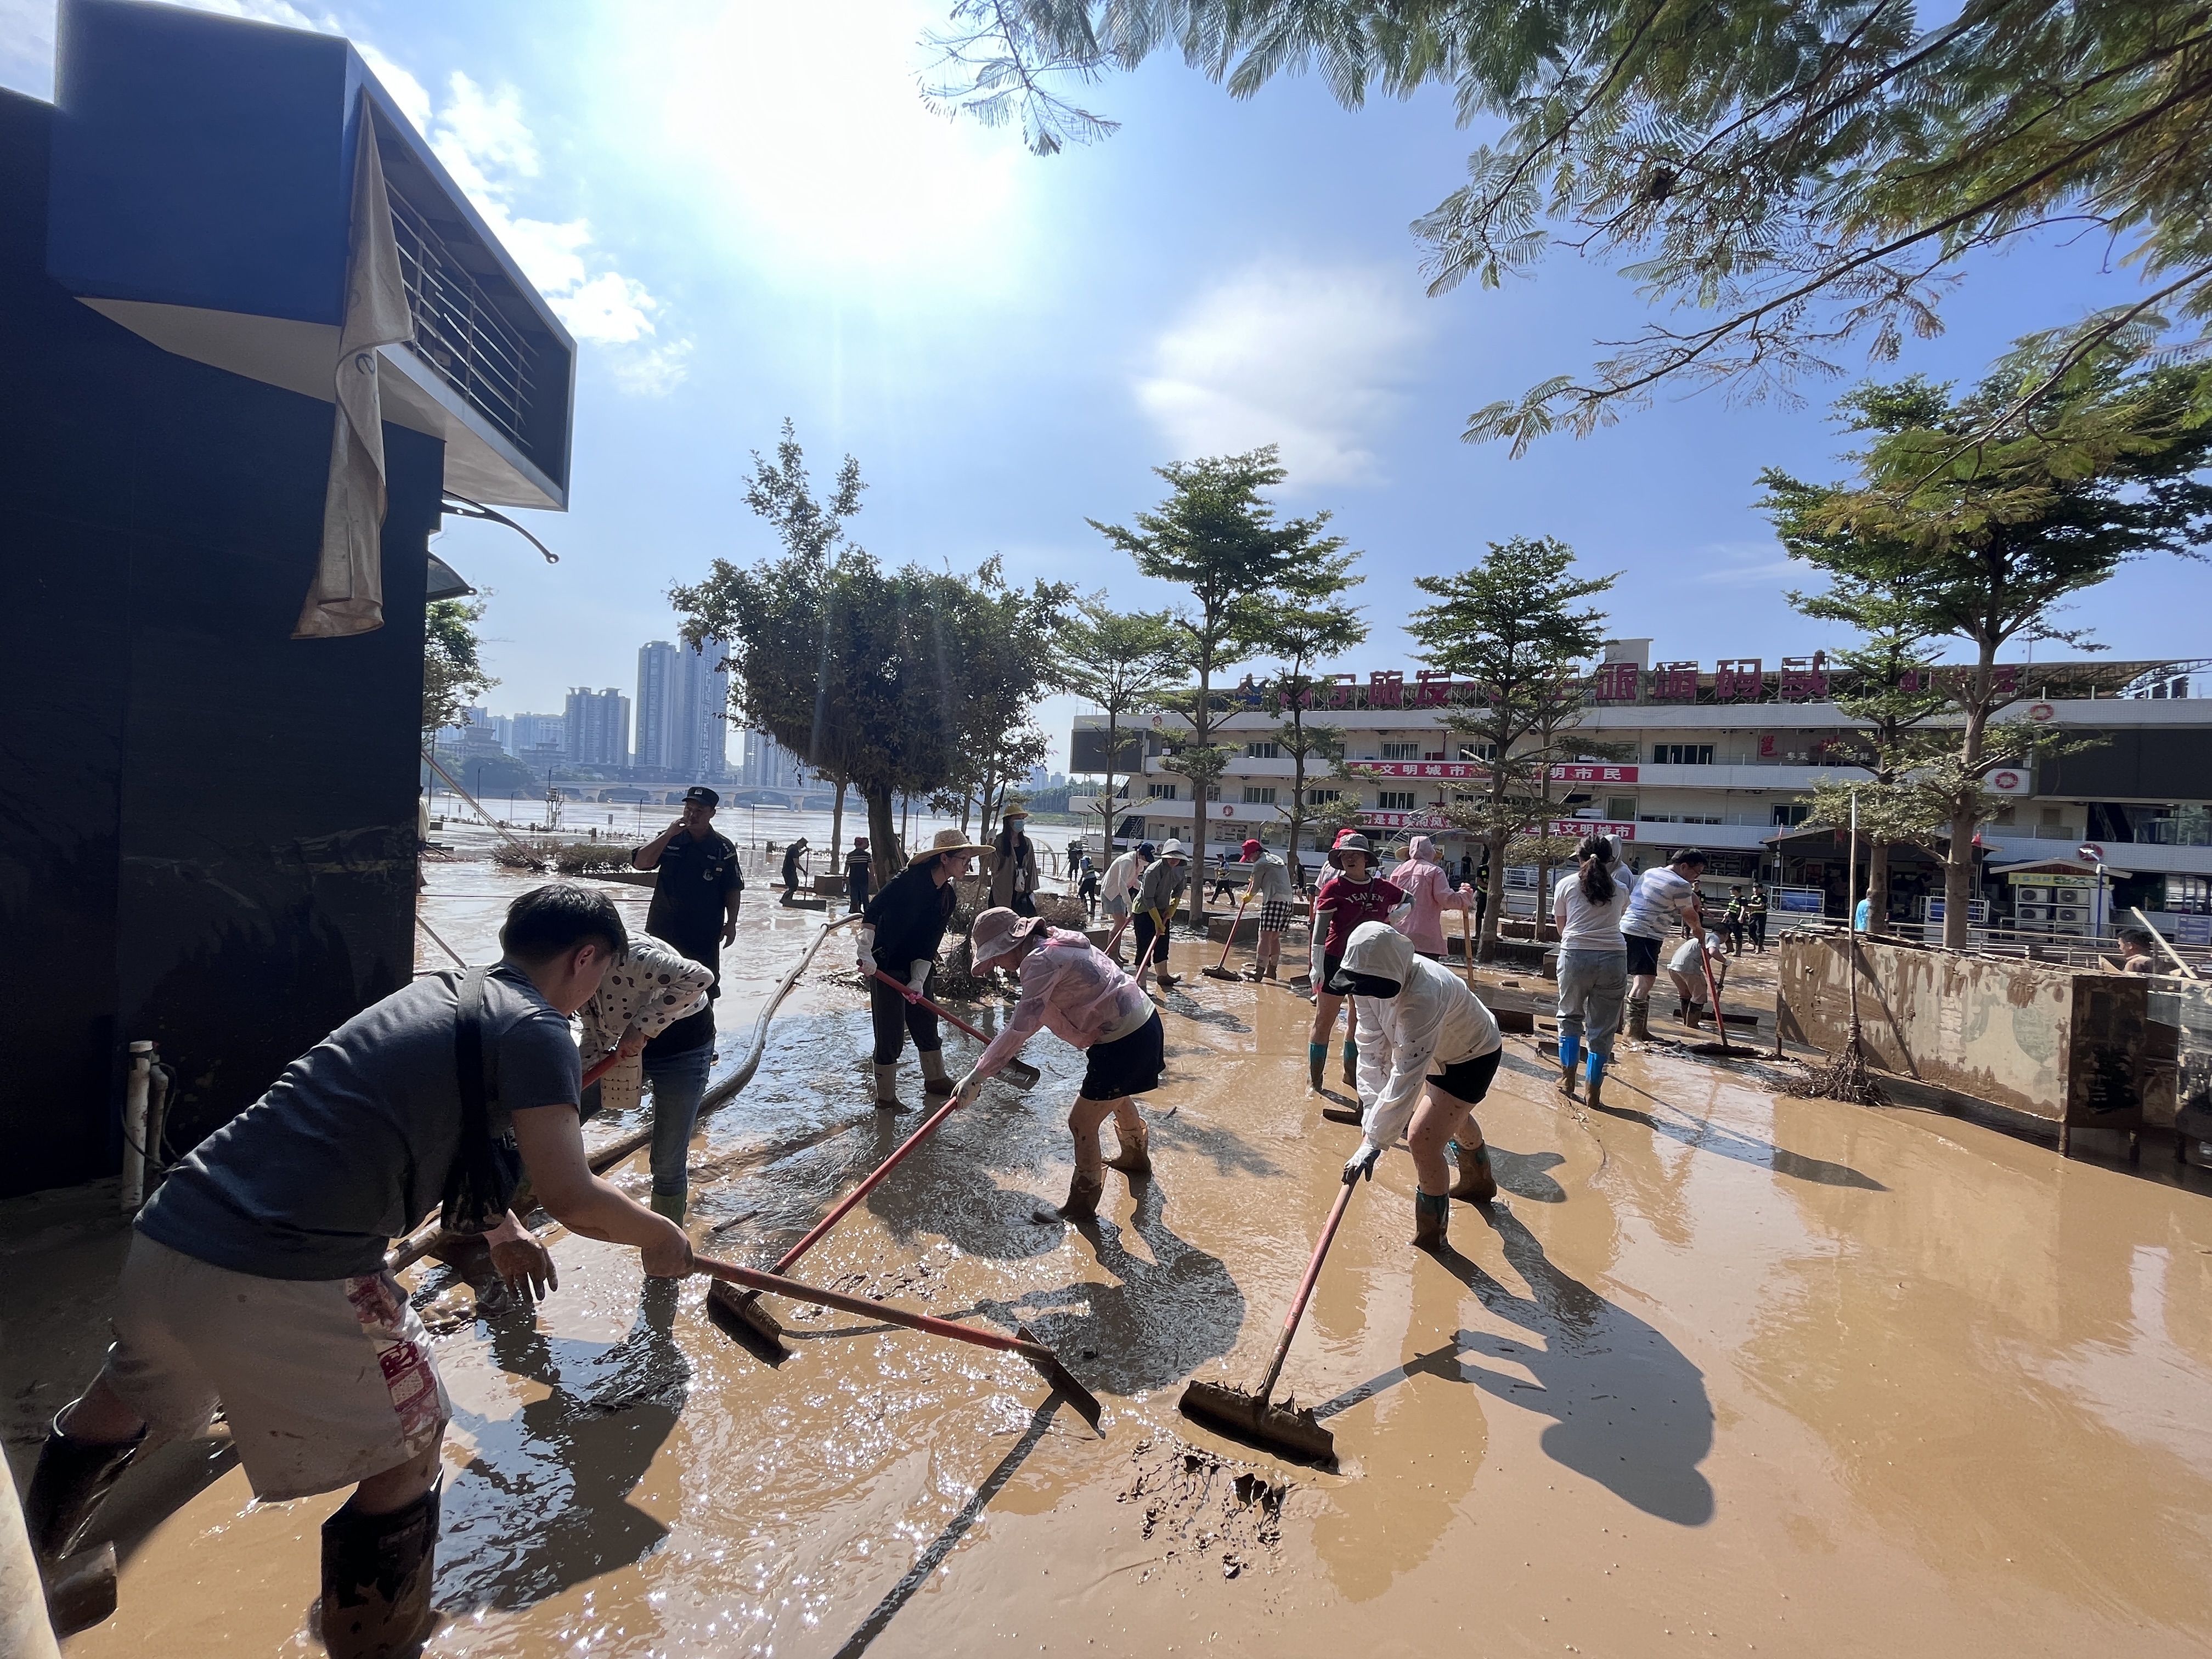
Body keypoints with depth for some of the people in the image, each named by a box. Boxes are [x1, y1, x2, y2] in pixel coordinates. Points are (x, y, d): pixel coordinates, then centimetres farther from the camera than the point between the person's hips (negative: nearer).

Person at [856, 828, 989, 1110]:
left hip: (917, 968, 7)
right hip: (884, 966, -7)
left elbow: (930, 945, -3)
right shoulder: (909, 880, -20)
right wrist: (866, 952, -30)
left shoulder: (949, 898, 1)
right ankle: (885, 1097, 14)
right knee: (891, 1034, -1)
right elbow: (872, 912, -23)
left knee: (927, 1025, 17)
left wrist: (918, 981, -13)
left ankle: (935, 1079, 36)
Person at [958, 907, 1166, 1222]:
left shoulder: (1041, 961, -22)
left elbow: (1019, 1029, -25)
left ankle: (1081, 1204, 22)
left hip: (1124, 1042, -11)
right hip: (1142, 1023, 11)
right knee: (1116, 1096, 34)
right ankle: (1135, 1156, 59)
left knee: (1082, 1122, 4)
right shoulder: (1054, 942, 8)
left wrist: (976, 1076, -21)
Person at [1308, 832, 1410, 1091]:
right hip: (1337, 960, -5)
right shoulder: (1334, 887, -11)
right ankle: (1314, 1078, 9)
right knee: (1324, 1020, 0)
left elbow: (1409, 901, 21)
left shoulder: (1382, 887, 2)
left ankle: (1351, 1072, 31)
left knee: (1358, 1021, 16)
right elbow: (1320, 929, -13)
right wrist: (1317, 967, -17)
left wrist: (1391, 917, 1)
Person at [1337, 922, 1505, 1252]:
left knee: (1423, 1137, -16)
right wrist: (1371, 1105, -30)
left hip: (1475, 1057, -9)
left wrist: (1372, 1144, -48)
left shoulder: (1422, 997, -45)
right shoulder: (1373, 981, -23)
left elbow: (1406, 1077, -47)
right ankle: (1478, 1182, 62)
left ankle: (1430, 1238, 6)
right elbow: (1374, 1046, -20)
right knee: (1454, 1116, 32)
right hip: (1444, 1051, 9)